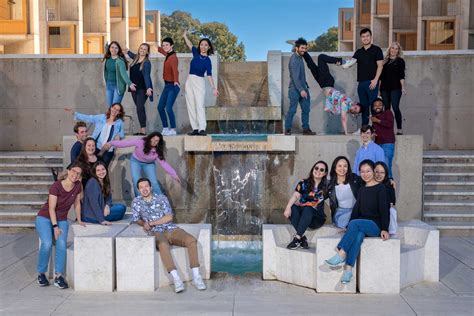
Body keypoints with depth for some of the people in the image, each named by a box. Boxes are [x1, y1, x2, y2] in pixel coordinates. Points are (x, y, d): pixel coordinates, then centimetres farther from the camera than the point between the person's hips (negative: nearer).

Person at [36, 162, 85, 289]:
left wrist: (79, 220, 12)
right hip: (45, 218, -3)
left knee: (62, 243, -25)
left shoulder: (77, 186, -5)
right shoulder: (56, 186, -19)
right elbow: (51, 208, -17)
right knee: (47, 243, -27)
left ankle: (58, 275, -21)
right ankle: (41, 274, -7)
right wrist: (55, 226, -21)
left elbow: (77, 203, 9)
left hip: (61, 220, 4)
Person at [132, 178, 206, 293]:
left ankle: (196, 277, -24)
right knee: (163, 245, -39)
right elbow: (136, 219, 17)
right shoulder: (136, 202, 11)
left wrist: (151, 223, -7)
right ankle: (176, 279, -41)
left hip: (171, 229, 2)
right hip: (156, 233, -2)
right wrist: (143, 223, -6)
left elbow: (169, 217, 0)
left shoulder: (162, 198, 9)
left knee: (191, 240, -25)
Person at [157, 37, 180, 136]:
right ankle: (165, 128, 20)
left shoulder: (173, 57, -16)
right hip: (167, 85, 10)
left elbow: (175, 69, -35)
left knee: (168, 108, -14)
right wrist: (158, 47, 50)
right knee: (160, 107, 11)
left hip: (173, 86, -10)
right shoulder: (168, 55, 9)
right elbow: (164, 52, 35)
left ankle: (173, 129, -2)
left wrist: (176, 80, -51)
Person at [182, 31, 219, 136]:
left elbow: (209, 75, -11)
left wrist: (213, 88, -20)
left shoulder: (207, 61, -6)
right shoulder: (196, 53, 6)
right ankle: (195, 128, 5)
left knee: (200, 105, -15)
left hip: (199, 82, -5)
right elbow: (190, 44, 23)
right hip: (189, 81, 5)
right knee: (191, 106, 3)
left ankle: (202, 129, -21)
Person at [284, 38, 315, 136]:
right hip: (295, 89, -9)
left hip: (303, 88, 9)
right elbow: (295, 77, -23)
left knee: (306, 109, 8)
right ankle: (287, 129, 5)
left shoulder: (300, 57, 12)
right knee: (292, 110, -5)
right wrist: (301, 90, -28)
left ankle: (306, 129, 14)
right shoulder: (294, 59, -16)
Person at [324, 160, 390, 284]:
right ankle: (348, 269, -46)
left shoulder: (380, 188, 1)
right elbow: (356, 208, 12)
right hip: (361, 224, 4)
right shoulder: (362, 189, 19)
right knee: (358, 234, -32)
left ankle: (340, 255, -37)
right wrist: (349, 228, 0)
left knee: (354, 223, -33)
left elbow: (384, 209, -7)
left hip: (375, 225, -4)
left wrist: (385, 229, -18)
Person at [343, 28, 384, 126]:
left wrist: (375, 80, -13)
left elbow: (380, 66, -2)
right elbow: (352, 61, 2)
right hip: (361, 83, 5)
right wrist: (344, 65, -21)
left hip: (371, 82, -5)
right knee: (363, 106, 8)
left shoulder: (376, 50, 3)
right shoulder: (359, 52, 17)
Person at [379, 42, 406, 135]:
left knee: (395, 107, -11)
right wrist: (379, 88, 12)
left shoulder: (400, 61, 5)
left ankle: (399, 129, -8)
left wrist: (403, 87, -13)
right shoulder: (385, 61, 15)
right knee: (386, 108, 5)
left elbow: (401, 76, -2)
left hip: (395, 88, -4)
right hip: (385, 88, 4)